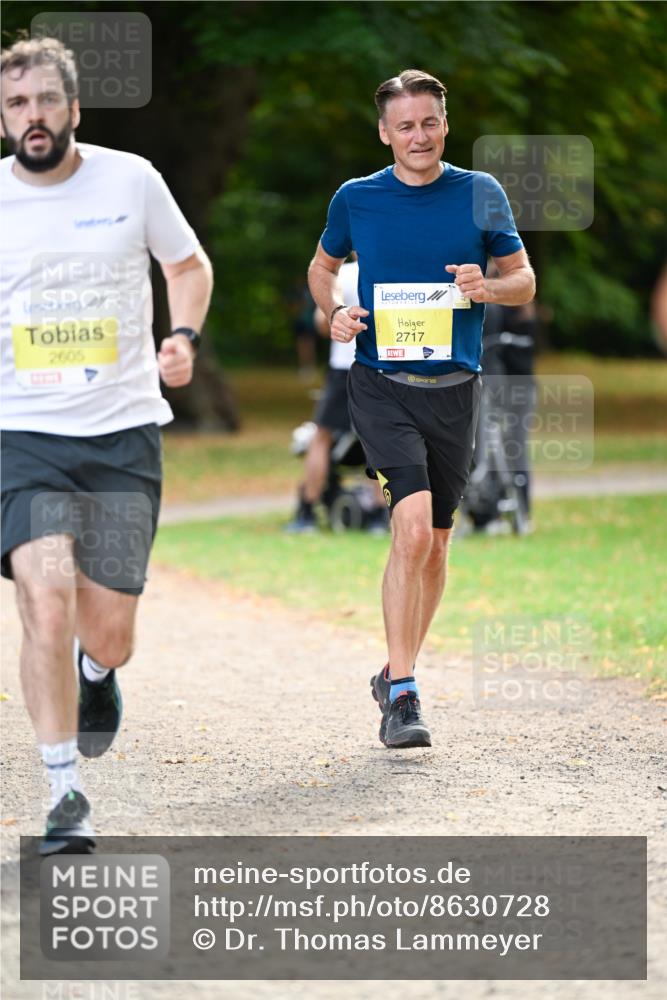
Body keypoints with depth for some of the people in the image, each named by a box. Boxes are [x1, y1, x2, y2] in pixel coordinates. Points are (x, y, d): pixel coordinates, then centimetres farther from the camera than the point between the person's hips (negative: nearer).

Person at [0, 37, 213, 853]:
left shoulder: (131, 180, 0)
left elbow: (188, 264, 16)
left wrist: (183, 336, -2)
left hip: (123, 431, 1)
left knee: (106, 628, -1)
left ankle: (98, 669, 39)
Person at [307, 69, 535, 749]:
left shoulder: (481, 195, 4)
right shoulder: (356, 199, 2)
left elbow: (524, 280, 11)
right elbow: (322, 266, 20)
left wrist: (487, 287, -12)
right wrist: (334, 311, -1)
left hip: (455, 388, 3)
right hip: (381, 385, -3)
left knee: (435, 544, 11)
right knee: (413, 529, -19)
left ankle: (398, 674, 30)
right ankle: (402, 696, -15)